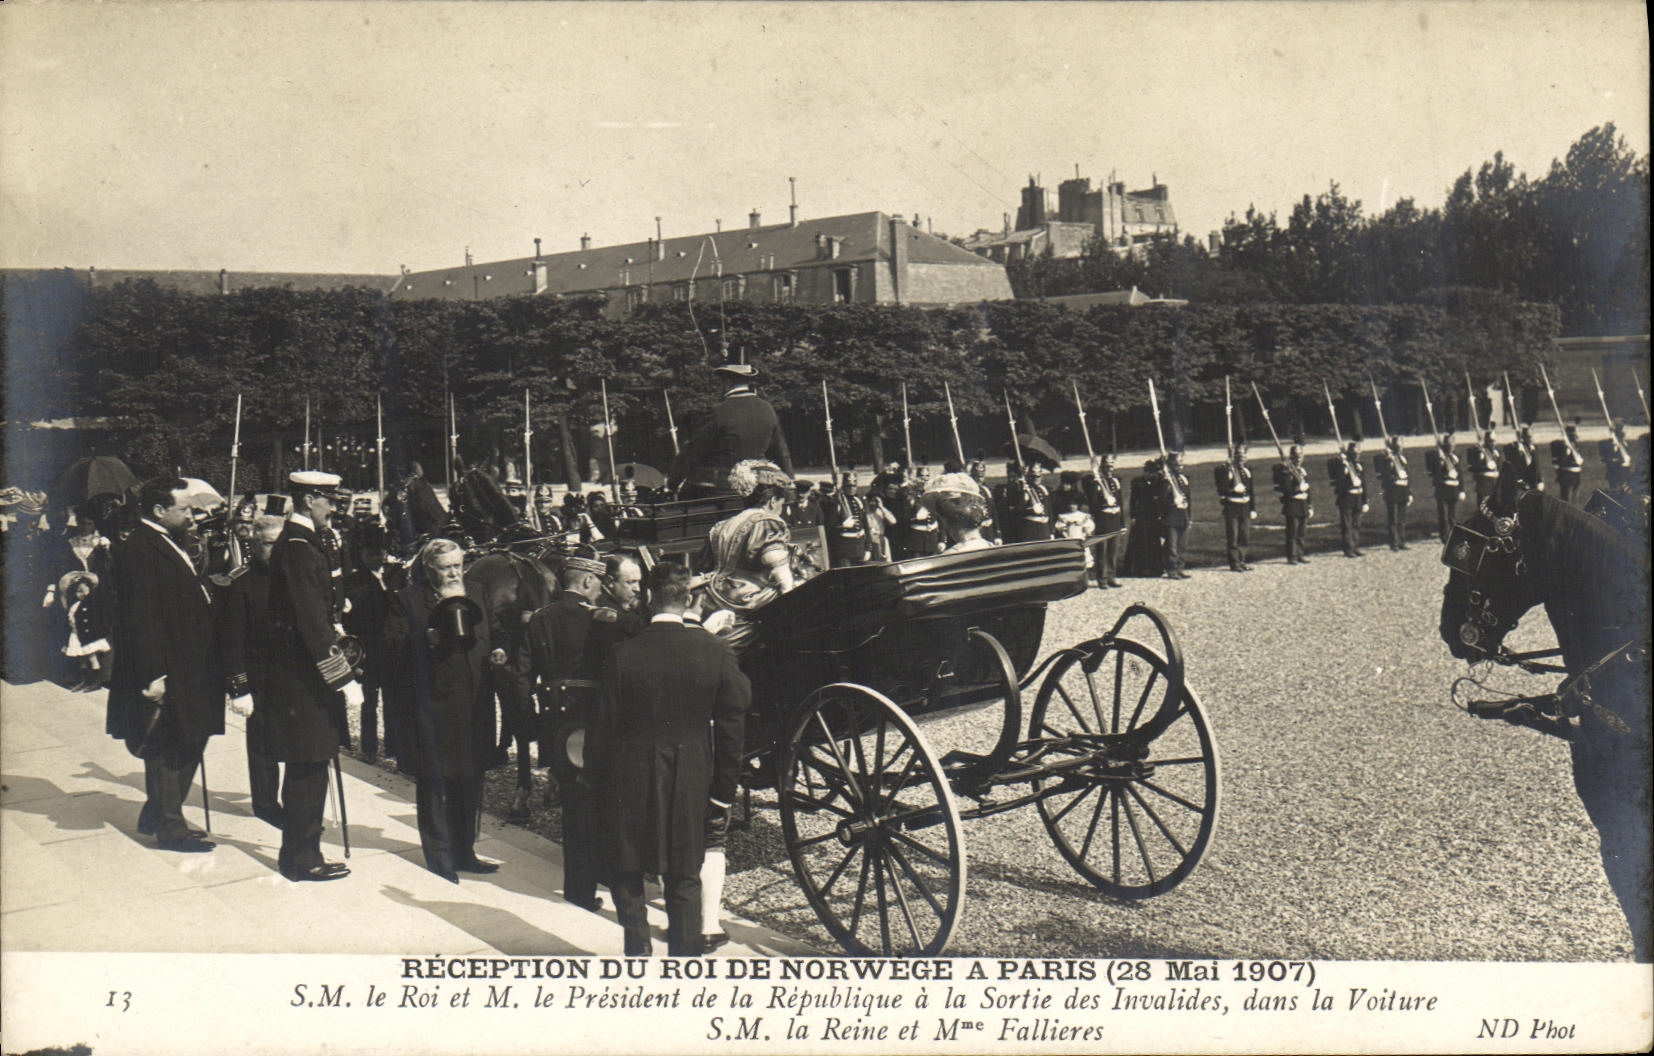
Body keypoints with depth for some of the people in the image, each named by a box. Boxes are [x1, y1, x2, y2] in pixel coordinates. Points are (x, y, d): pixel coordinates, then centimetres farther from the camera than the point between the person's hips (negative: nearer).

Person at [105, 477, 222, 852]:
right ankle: (170, 828, 12)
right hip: (165, 672, -10)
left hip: (186, 671, 10)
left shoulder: (169, 544, 14)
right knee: (168, 749, 0)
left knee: (187, 746, 16)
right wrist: (153, 676, -24)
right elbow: (141, 619, -22)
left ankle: (157, 818, 29)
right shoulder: (138, 550, -18)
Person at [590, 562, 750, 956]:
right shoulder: (716, 652, -6)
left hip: (629, 783, -1)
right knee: (684, 882, 12)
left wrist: (600, 789, 7)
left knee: (626, 878, 15)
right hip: (689, 786, 1)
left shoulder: (624, 654, -9)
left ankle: (638, 951, 8)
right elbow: (732, 727, -2)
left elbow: (604, 728, -4)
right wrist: (723, 793, 6)